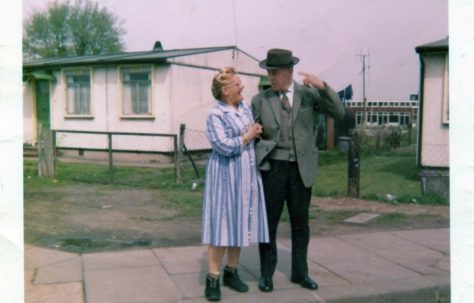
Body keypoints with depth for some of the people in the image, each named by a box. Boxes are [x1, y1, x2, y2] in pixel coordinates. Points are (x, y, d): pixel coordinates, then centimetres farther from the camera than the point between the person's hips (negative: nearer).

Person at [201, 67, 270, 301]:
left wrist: (256, 132, 1)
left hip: (247, 175, 7)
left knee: (240, 224, 11)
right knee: (222, 224, -4)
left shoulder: (245, 108, 8)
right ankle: (213, 278, 4)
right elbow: (224, 146, -22)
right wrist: (247, 137, -11)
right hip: (226, 175, -7)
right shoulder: (216, 115, -13)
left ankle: (231, 272, 24)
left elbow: (255, 130, 22)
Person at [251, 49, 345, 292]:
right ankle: (266, 273, 18)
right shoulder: (260, 100, 0)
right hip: (272, 168, -1)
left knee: (300, 222, 11)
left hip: (301, 169, 1)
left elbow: (338, 112, -10)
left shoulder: (309, 93, 0)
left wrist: (322, 86, -23)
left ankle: (299, 272, 26)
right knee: (269, 221, 4)